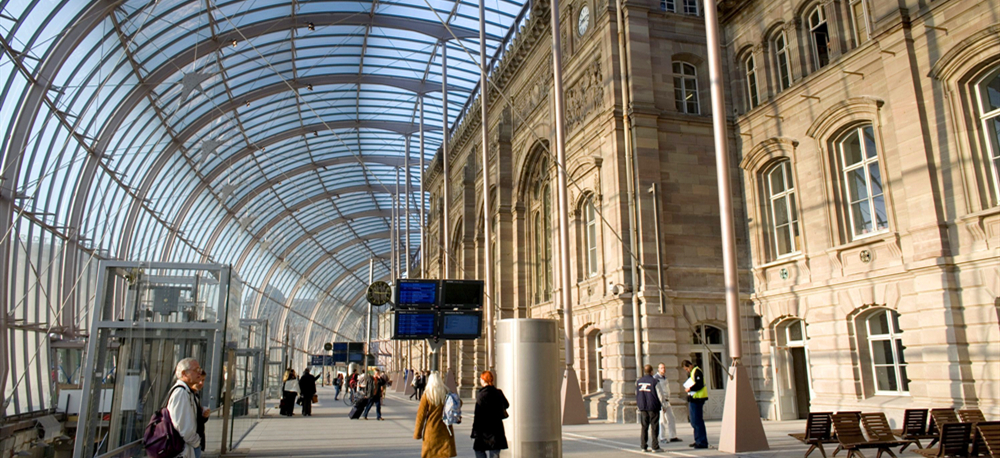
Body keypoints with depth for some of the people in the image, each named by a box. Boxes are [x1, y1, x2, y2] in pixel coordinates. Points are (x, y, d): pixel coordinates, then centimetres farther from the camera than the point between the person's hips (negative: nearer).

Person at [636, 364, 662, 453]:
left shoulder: (638, 381, 7)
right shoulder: (654, 381, -9)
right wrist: (663, 405, 2)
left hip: (642, 407, 5)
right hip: (653, 407, -5)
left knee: (644, 427, 9)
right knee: (654, 427, 1)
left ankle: (643, 446, 8)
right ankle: (655, 447, 2)